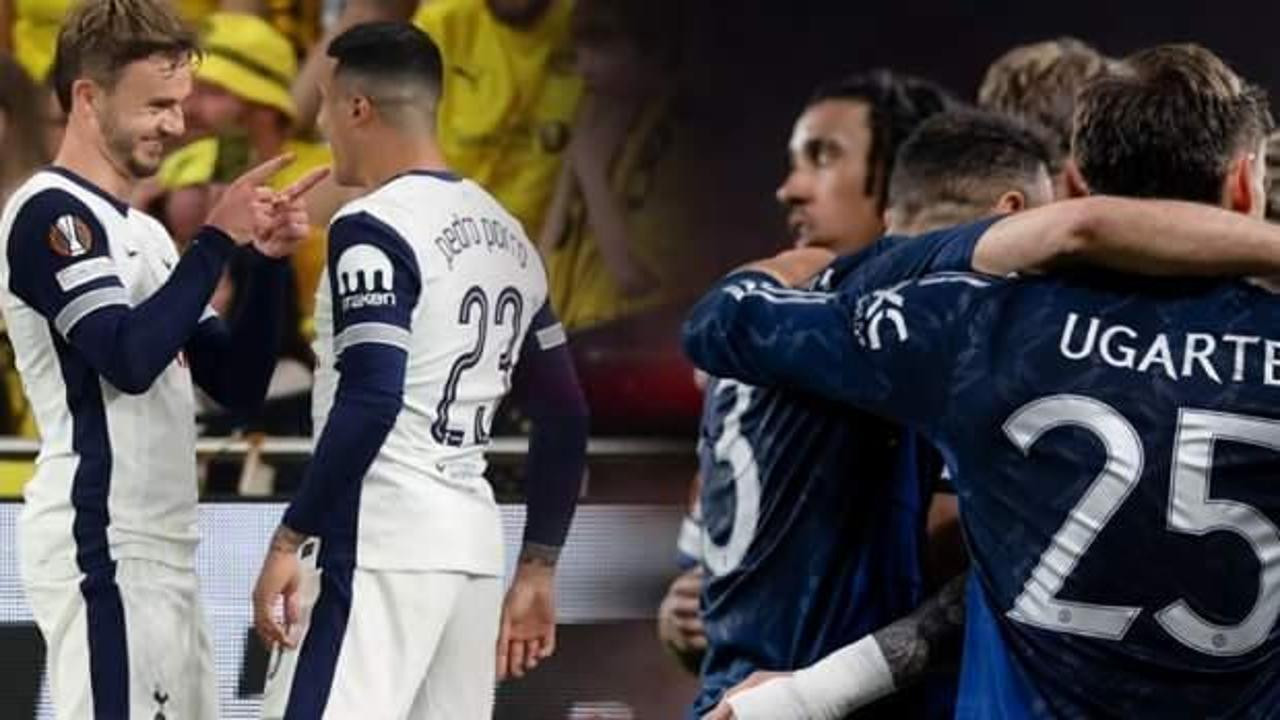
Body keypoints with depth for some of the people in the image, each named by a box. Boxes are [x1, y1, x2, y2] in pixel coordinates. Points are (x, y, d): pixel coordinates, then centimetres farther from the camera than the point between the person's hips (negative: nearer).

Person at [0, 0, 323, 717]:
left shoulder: (145, 233, 19)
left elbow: (239, 384, 15)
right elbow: (129, 358, -21)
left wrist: (269, 260, 3)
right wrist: (219, 239, -17)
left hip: (164, 555, 9)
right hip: (103, 551, -9)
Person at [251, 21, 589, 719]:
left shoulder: (374, 228, -10)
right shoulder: (504, 234, 16)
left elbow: (370, 401, -20)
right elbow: (564, 417, 18)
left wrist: (289, 539, -15)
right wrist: (536, 568, 22)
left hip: (385, 543, -9)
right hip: (472, 540, 9)